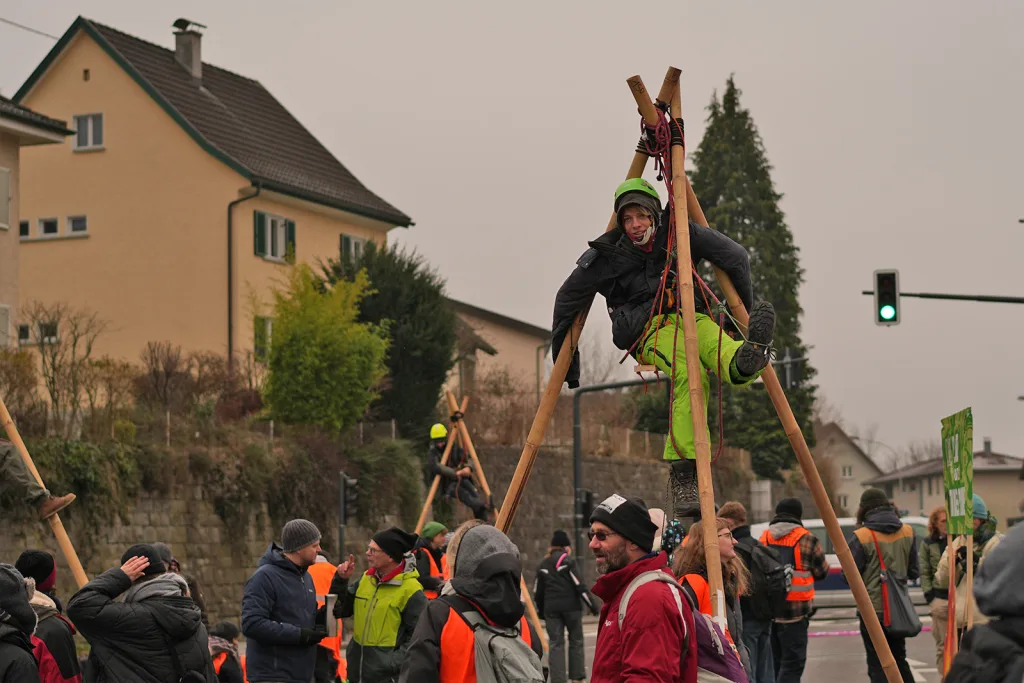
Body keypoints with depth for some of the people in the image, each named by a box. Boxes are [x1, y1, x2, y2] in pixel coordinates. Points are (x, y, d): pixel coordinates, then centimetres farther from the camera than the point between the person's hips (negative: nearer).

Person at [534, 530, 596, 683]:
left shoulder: (544, 564, 10)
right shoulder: (567, 560, -5)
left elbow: (538, 590, 13)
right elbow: (579, 585, -10)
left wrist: (540, 610, 24)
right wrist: (591, 605, -6)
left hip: (551, 608, 4)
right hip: (570, 606, -4)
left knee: (555, 643, 4)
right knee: (576, 641, 10)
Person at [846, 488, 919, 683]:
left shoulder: (860, 537, -14)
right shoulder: (907, 533, 2)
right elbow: (914, 572, 7)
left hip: (873, 609, -5)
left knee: (878, 665, 1)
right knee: (899, 659, 20)